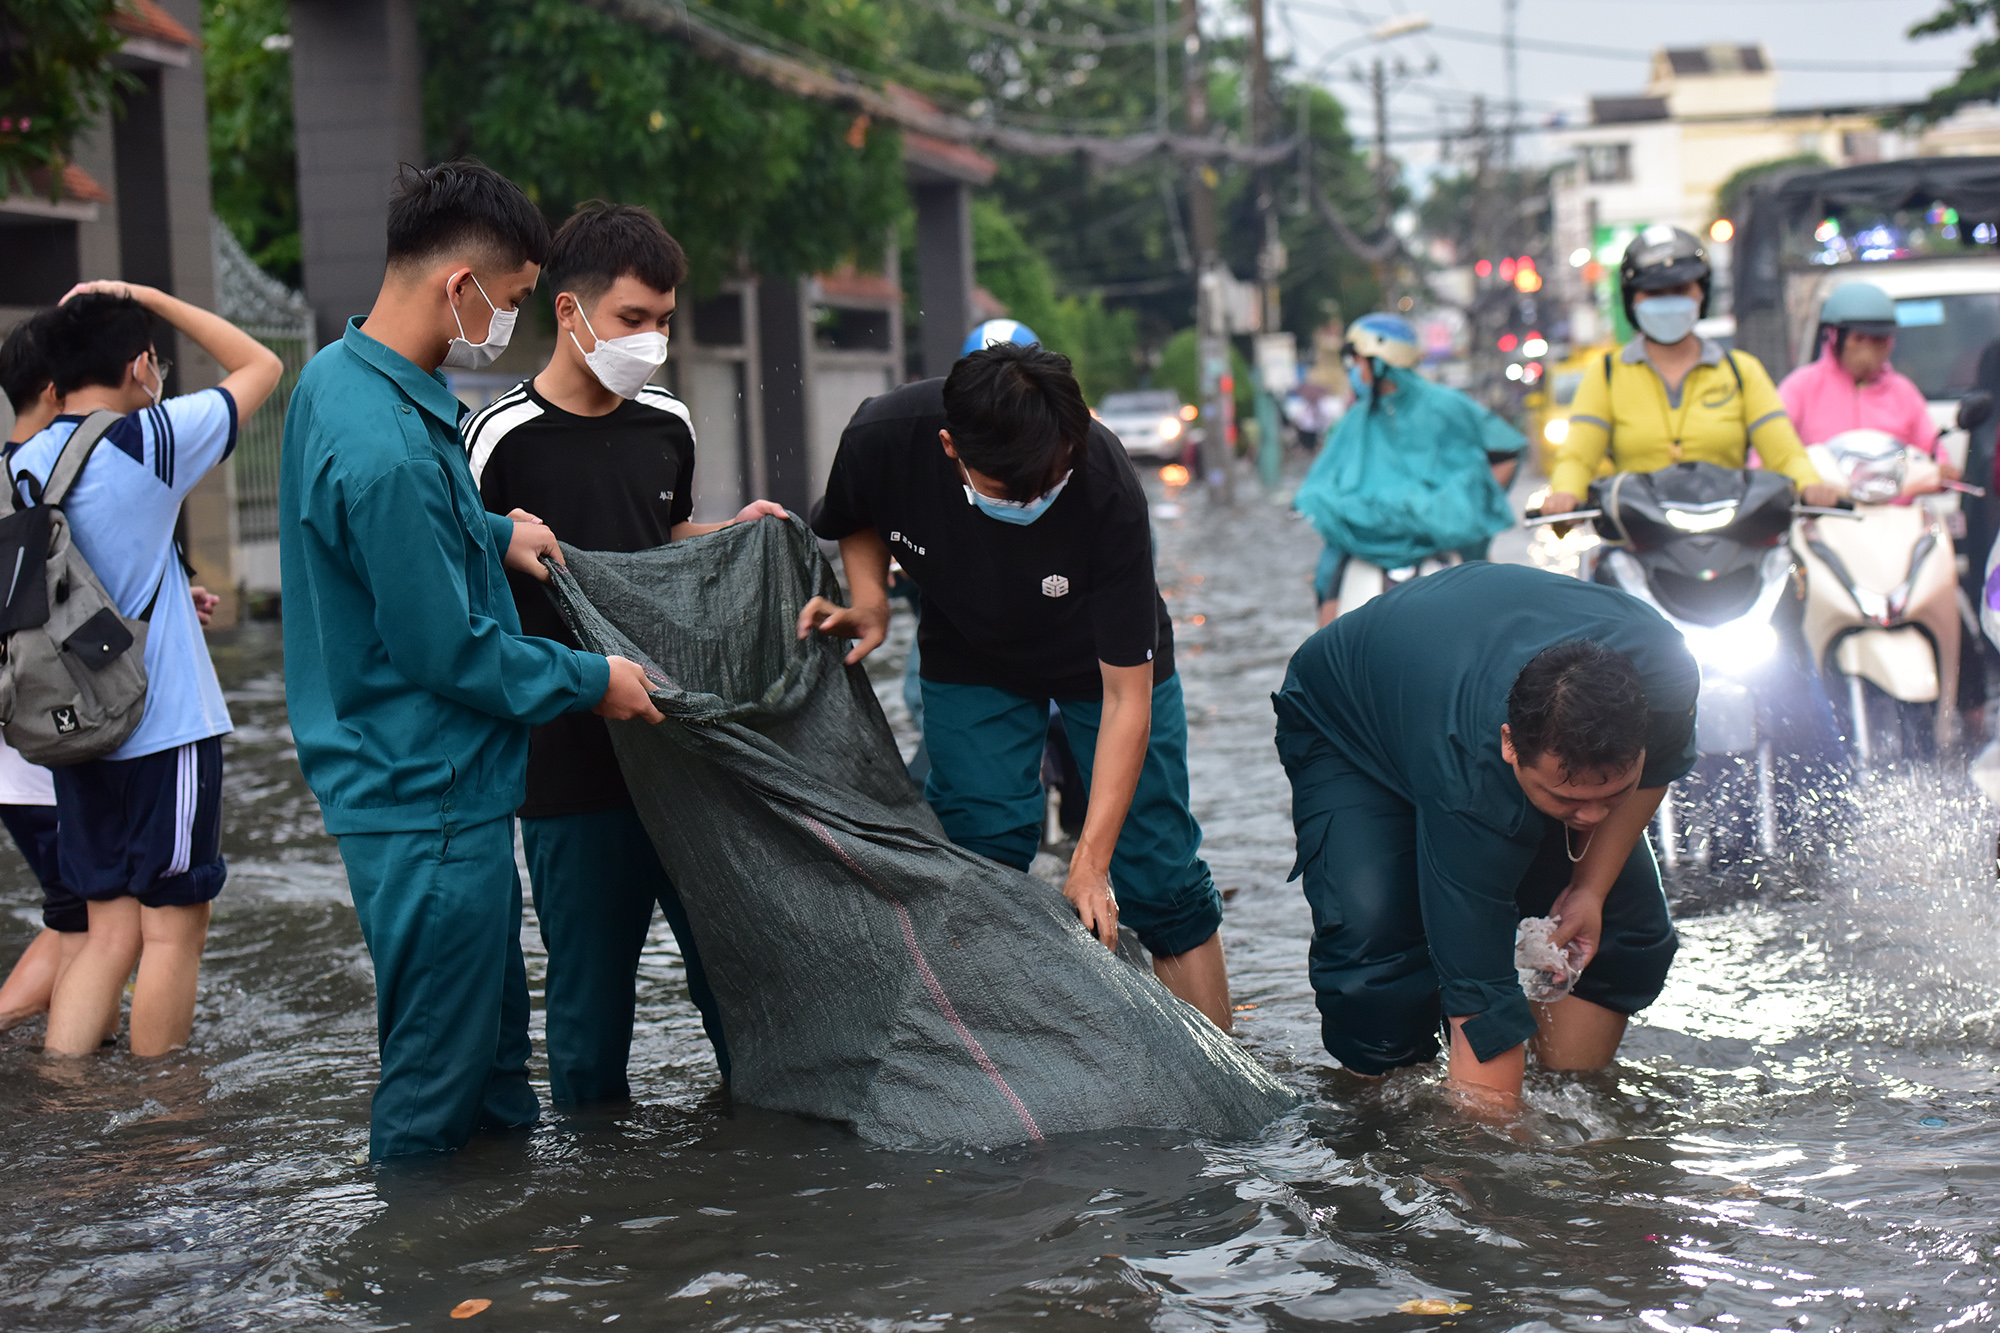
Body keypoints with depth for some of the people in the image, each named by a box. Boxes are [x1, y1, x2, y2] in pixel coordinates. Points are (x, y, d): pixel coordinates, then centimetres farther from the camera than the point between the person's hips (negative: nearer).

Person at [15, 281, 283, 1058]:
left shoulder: (23, 466, 5)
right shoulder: (149, 438, -13)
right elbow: (262, 365, 0)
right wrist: (148, 297, 4)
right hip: (167, 729, -6)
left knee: (110, 929, 11)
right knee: (174, 925, 5)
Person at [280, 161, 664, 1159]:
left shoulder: (337, 373, 4)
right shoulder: (388, 452, -28)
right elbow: (450, 653, -22)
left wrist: (495, 534, 14)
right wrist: (592, 681, -9)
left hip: (440, 787, 11)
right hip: (428, 803, -11)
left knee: (493, 1039, 22)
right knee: (436, 1085, 2)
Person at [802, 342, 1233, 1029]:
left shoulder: (1107, 493, -37)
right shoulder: (883, 438, -31)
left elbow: (1126, 696, -30)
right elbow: (857, 521, -1)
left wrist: (1091, 861, -32)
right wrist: (870, 605, -20)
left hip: (1104, 660, -2)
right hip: (970, 659, 2)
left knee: (1157, 874, -4)